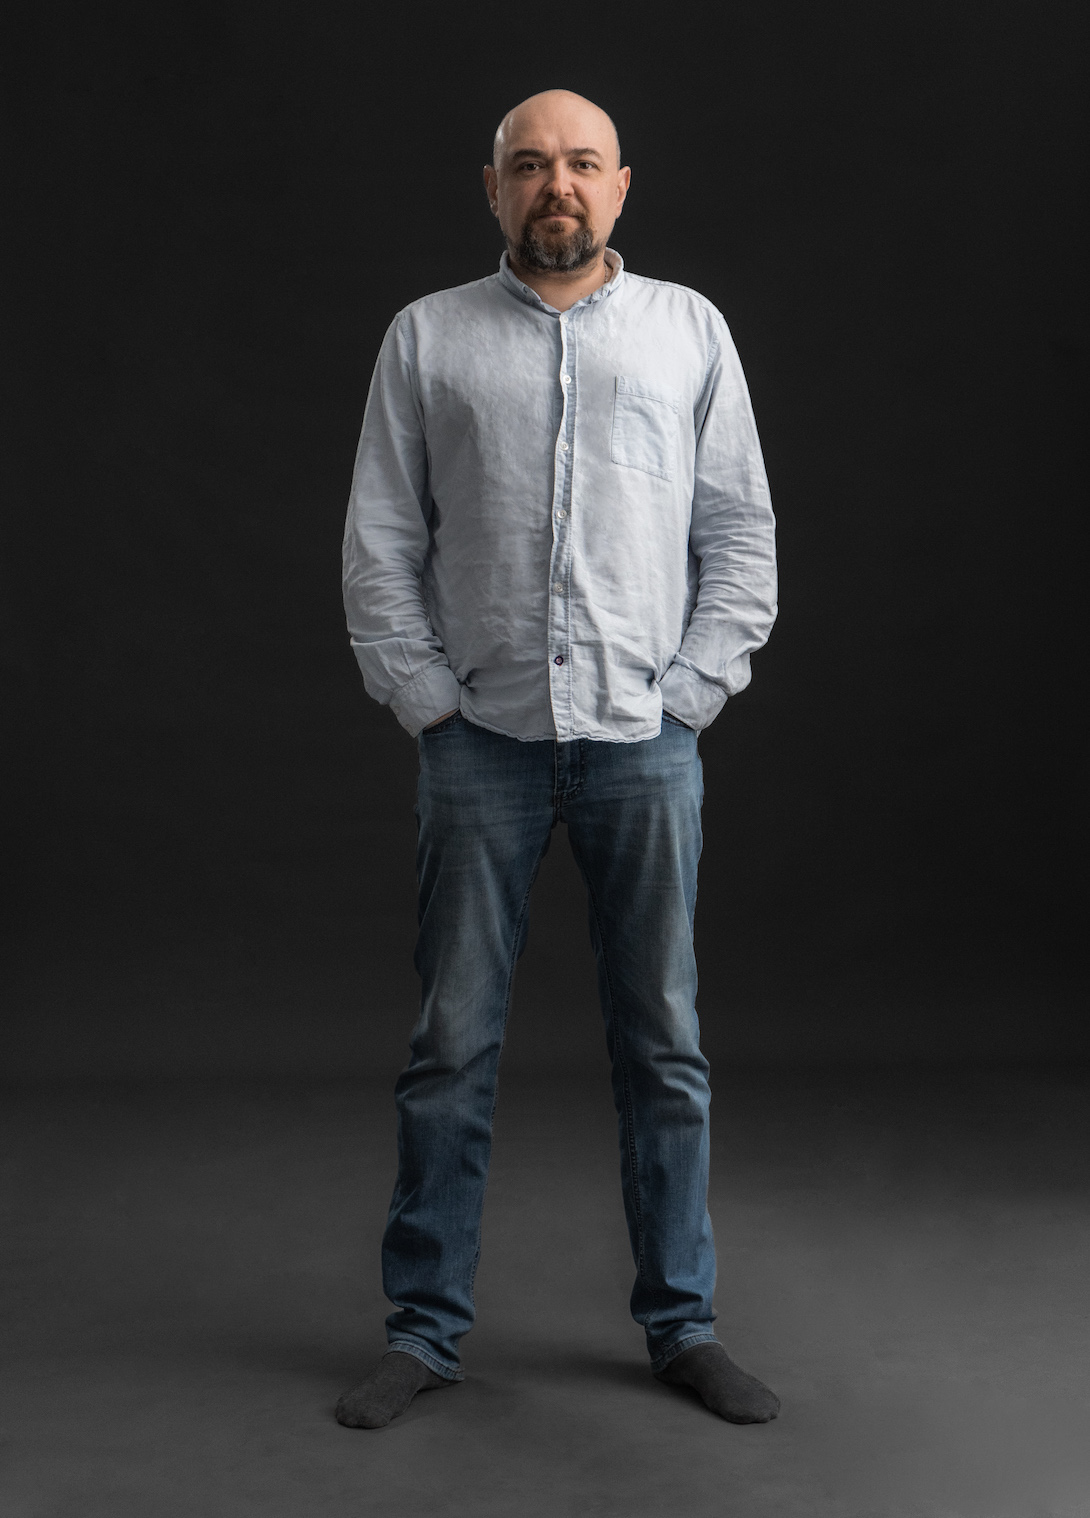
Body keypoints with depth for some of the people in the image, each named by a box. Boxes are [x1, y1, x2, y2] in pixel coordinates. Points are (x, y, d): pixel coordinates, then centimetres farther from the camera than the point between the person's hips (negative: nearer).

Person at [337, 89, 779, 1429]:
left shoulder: (688, 328, 11)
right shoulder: (427, 337, 10)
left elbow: (740, 532, 8)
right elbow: (379, 541, 7)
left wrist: (690, 693, -2)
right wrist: (425, 699, -2)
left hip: (644, 739, 1)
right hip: (482, 739, 0)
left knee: (663, 1041, 6)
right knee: (452, 1043, 4)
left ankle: (680, 1324, 20)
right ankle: (425, 1329, 17)